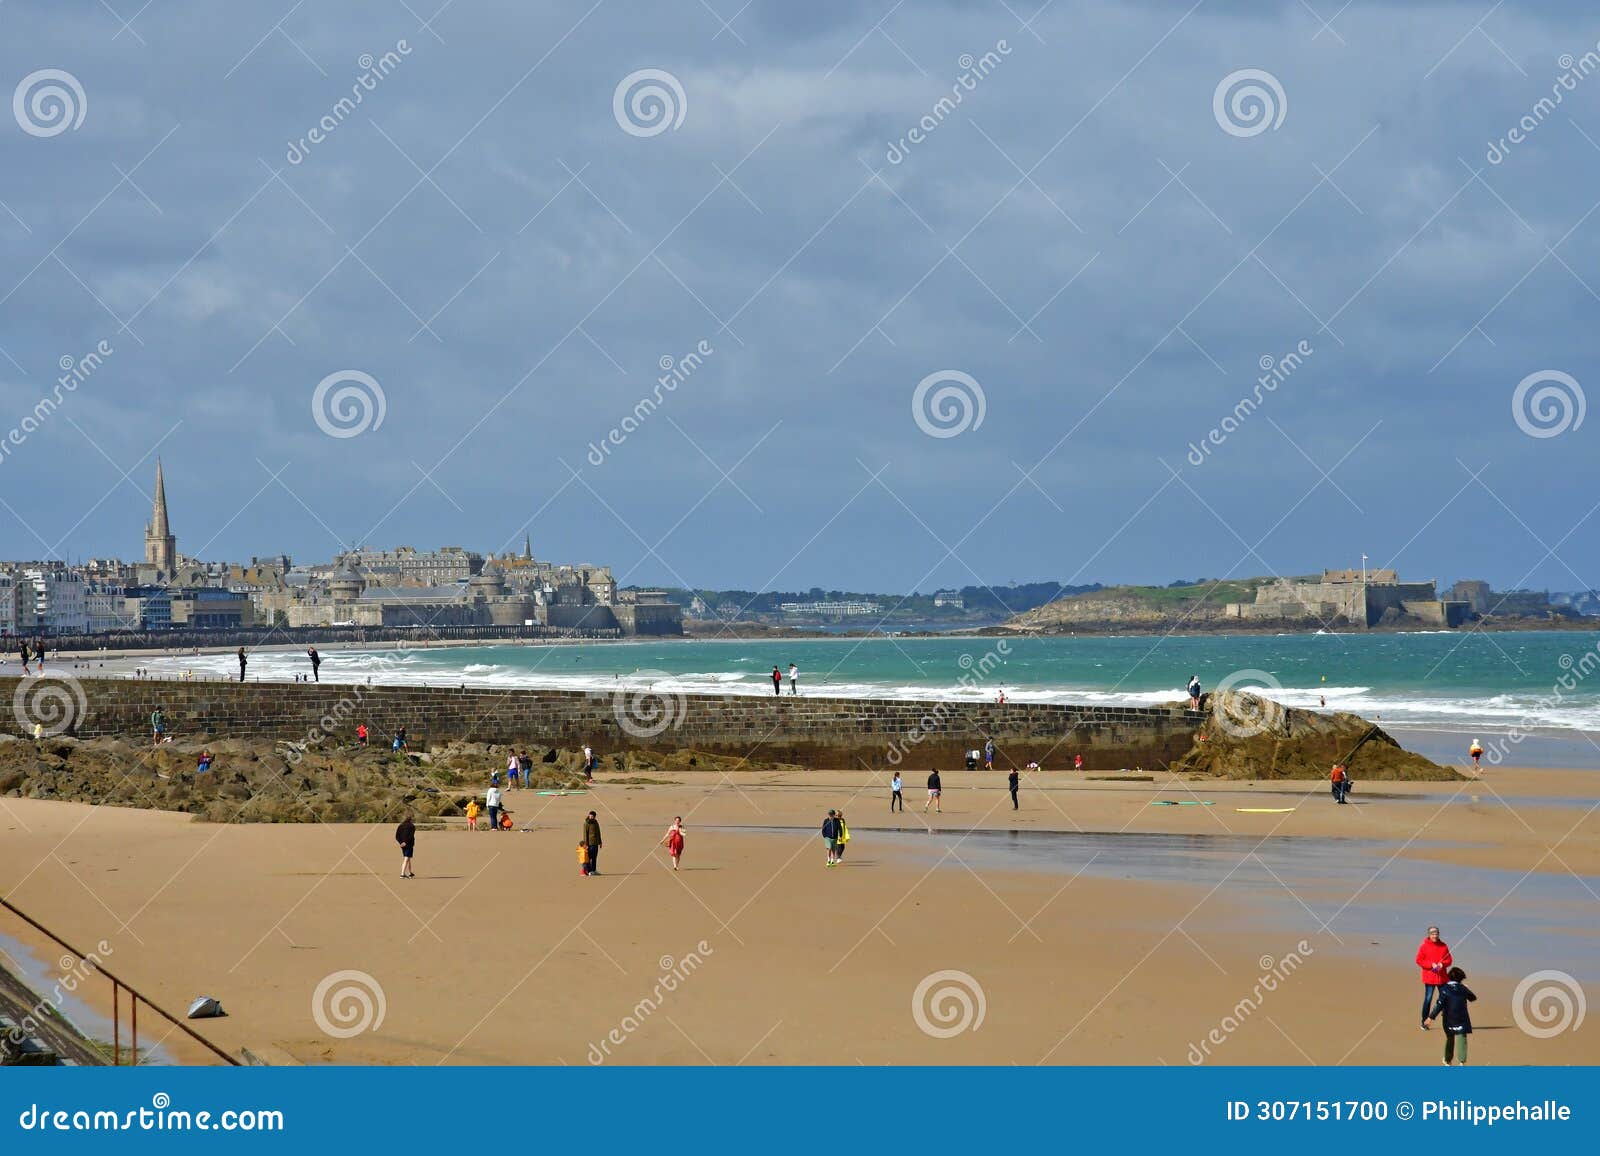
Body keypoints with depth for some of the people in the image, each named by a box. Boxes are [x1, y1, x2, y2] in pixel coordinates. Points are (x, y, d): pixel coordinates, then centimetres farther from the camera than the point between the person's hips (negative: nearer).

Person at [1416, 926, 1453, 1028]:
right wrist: (1431, 964, -16)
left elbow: (1449, 960, 8)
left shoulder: (1443, 946, 6)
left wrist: (1442, 964, -13)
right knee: (1428, 999, -4)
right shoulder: (1424, 946, -3)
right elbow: (1419, 960, -5)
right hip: (1429, 978, -3)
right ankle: (1424, 1022, 3)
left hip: (1442, 977, 3)